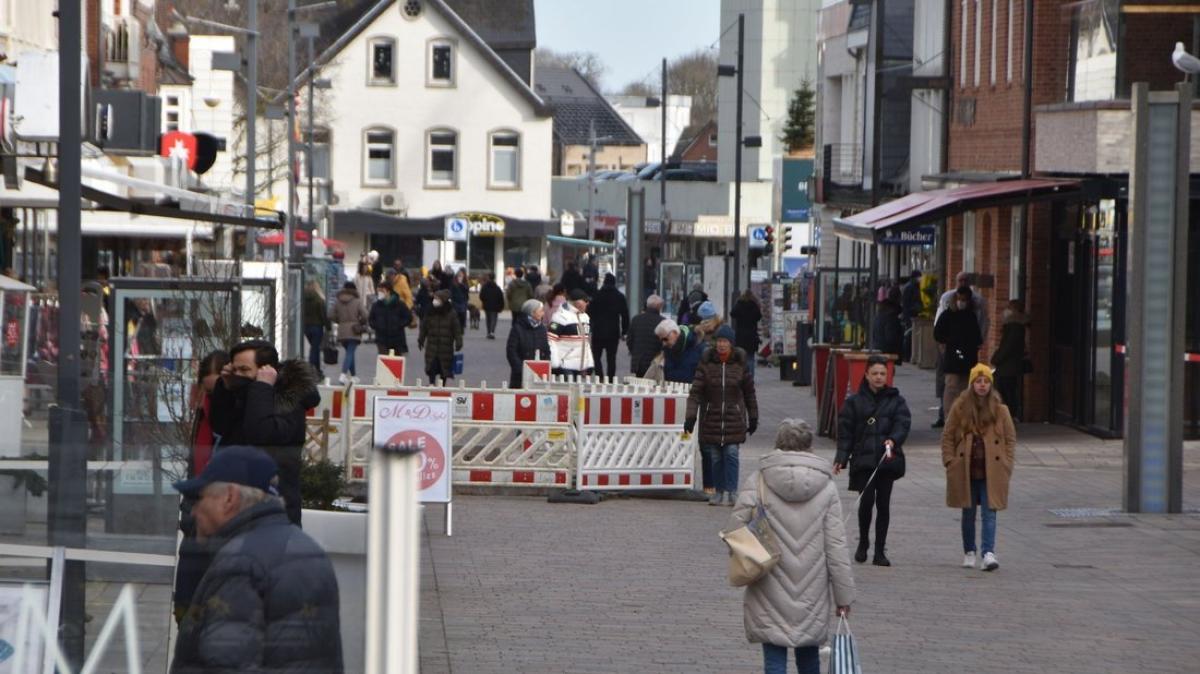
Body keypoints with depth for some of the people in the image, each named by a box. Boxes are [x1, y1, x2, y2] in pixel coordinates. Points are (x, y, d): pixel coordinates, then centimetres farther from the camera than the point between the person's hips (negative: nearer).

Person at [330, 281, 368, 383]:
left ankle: (353, 375, 25)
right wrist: (361, 323, 9)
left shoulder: (338, 302, 4)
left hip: (342, 332, 4)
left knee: (349, 353, 19)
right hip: (354, 332, -4)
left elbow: (331, 316, 1)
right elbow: (364, 316, -11)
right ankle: (343, 374, -26)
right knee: (350, 353, -9)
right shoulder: (357, 302, -5)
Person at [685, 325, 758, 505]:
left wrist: (753, 418, 11)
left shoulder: (740, 363, 0)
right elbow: (695, 391, -7)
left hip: (734, 418, -1)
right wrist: (691, 416, -16)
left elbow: (749, 392, 9)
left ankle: (732, 491, -3)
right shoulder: (707, 362, -3)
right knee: (714, 456, 5)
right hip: (711, 417, 1)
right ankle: (719, 491, 16)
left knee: (731, 453, -8)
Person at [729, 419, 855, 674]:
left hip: (769, 597, -1)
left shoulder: (758, 481, -6)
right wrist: (844, 595, 3)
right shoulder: (825, 488, -3)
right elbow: (835, 546, -3)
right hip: (812, 596, 2)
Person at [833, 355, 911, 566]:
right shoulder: (854, 402, 8)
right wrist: (841, 458, -4)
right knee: (867, 499, -12)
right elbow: (845, 430, 6)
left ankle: (880, 551, 9)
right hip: (863, 459, -1)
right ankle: (863, 542, 11)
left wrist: (893, 440, -23)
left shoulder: (896, 401, 9)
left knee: (883, 503, 1)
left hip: (888, 459, 1)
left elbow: (903, 423, -3)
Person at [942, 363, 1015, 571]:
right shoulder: (960, 408, 1)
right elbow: (948, 437, 6)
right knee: (968, 513, 11)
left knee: (989, 513, -9)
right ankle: (969, 552, 23)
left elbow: (1011, 439, 7)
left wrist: (1006, 464, -1)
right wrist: (950, 461, -2)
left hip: (991, 473, -1)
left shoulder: (1000, 410, 2)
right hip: (965, 472, 1)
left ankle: (989, 553, -15)